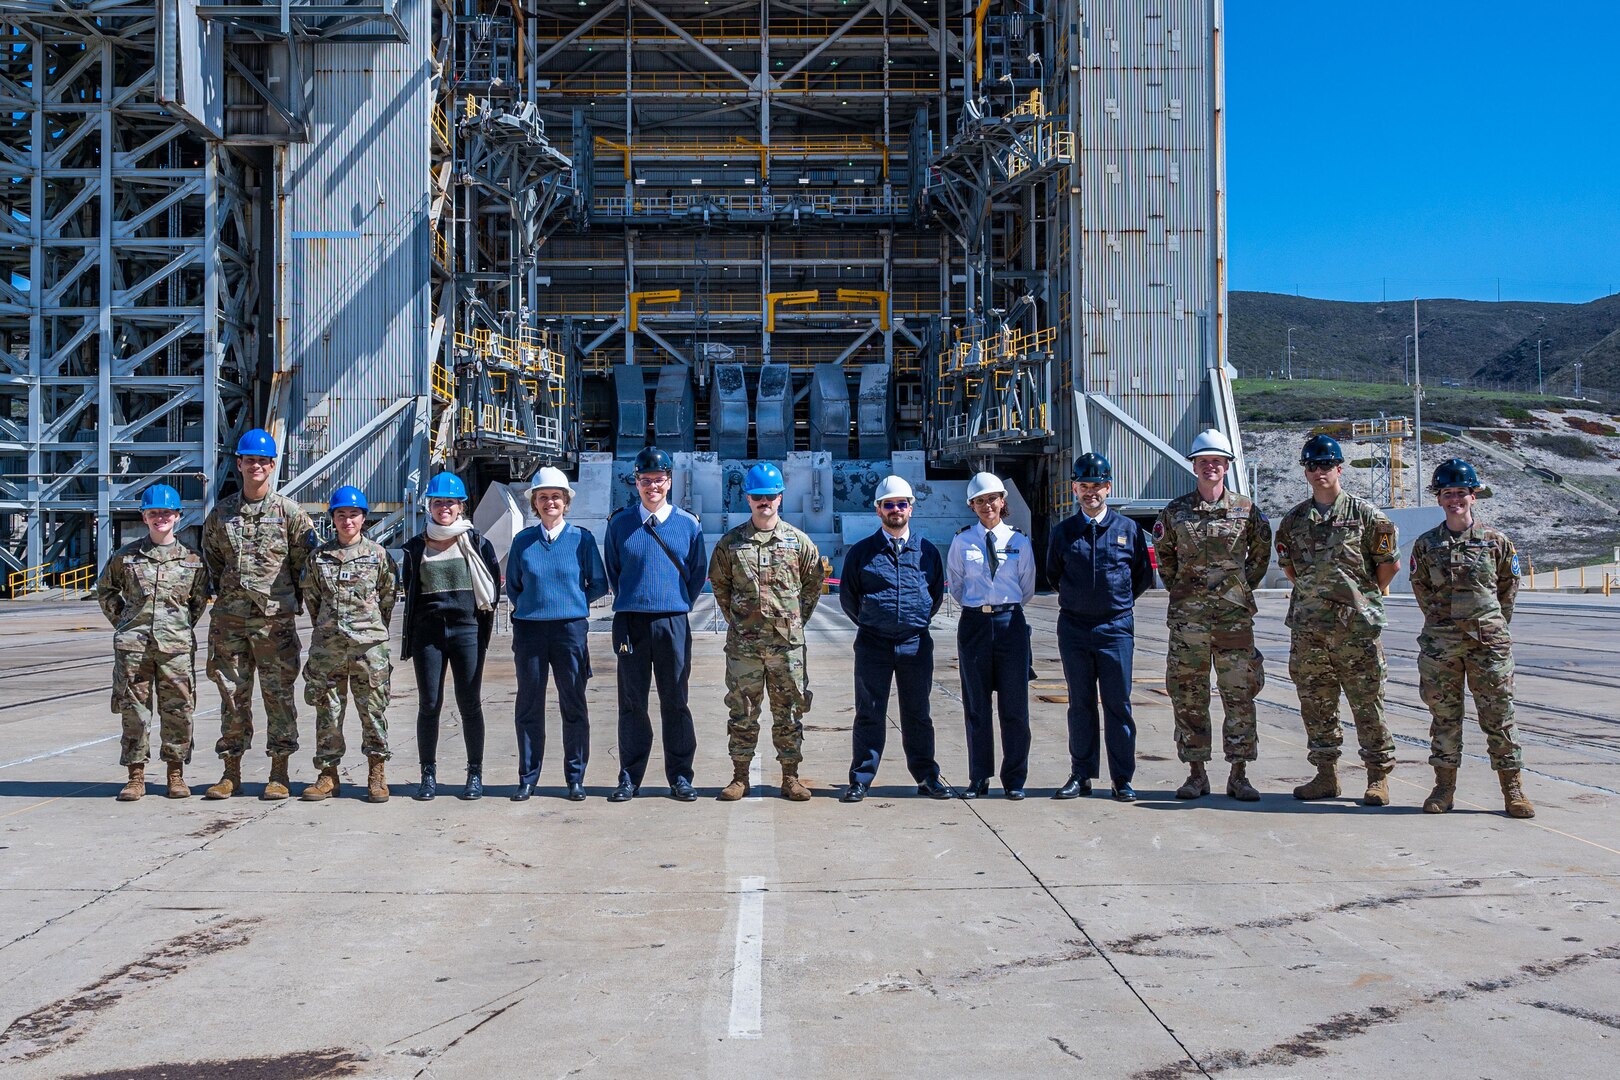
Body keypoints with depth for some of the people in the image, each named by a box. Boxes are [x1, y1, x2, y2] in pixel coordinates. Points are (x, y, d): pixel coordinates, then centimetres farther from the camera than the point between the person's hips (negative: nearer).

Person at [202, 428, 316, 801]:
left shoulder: (290, 512, 1)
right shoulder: (221, 512, 10)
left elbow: (305, 560, 4)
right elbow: (212, 558, 22)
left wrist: (288, 595, 4)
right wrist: (226, 591, 15)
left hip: (276, 617, -3)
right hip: (230, 617, 3)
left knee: (278, 694, 0)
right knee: (232, 693, 7)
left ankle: (279, 774, 7)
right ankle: (231, 773, 15)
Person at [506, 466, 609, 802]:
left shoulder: (582, 538, 2)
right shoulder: (522, 541, 7)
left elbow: (599, 584, 7)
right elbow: (512, 587, 18)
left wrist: (573, 603, 4)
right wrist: (532, 607, 10)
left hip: (571, 629, -1)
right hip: (529, 631, 2)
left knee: (574, 707, 3)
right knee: (529, 707, 6)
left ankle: (575, 779, 12)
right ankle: (528, 779, 15)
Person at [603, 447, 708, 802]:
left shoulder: (688, 525, 5)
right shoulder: (620, 524, 5)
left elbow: (698, 572, 13)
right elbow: (612, 571, 15)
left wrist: (679, 606, 10)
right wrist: (632, 601, 12)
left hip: (673, 623, 0)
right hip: (630, 622, 0)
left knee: (675, 702, 4)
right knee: (631, 702, 5)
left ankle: (680, 776, 12)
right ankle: (629, 777, 12)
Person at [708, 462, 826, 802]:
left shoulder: (799, 541, 5)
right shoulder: (730, 542, 5)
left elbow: (813, 583, 13)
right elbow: (719, 584, 14)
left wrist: (798, 618, 7)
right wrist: (735, 619, 8)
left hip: (788, 641, 0)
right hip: (743, 643, 0)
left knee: (789, 711, 5)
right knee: (742, 710, 5)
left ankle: (790, 777, 13)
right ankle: (740, 776, 14)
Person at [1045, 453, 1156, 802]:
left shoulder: (1128, 529, 2)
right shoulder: (1063, 532, 4)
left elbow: (1144, 576, 11)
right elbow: (1053, 575, 17)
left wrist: (1119, 602, 11)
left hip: (1116, 628, -1)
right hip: (1074, 628, 1)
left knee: (1118, 704, 1)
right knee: (1080, 704, 7)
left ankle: (1122, 778, 9)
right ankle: (1081, 775, 14)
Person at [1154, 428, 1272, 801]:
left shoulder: (1247, 509, 4)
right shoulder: (1175, 512, 4)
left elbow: (1262, 551, 16)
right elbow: (1163, 554, 17)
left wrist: (1246, 585, 10)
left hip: (1235, 616, 0)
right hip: (1187, 617, 0)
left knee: (1239, 695, 1)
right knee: (1188, 697, 3)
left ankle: (1238, 775, 11)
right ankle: (1196, 774, 13)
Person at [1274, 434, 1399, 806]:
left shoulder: (1367, 515, -1)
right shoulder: (1293, 521, 10)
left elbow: (1390, 564, 5)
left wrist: (1366, 598, 8)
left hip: (1357, 626, -4)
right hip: (1307, 627, 4)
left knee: (1368, 703, 0)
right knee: (1316, 704, 8)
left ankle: (1378, 777, 9)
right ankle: (1326, 774, 18)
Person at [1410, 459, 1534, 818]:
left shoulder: (1496, 540, 3)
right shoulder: (1426, 544, 5)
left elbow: (1509, 585, 12)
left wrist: (1494, 624, 11)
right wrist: (1442, 620, 9)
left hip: (1488, 640, -1)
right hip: (1440, 643, 1)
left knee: (1498, 713, 1)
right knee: (1444, 714, 6)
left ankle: (1512, 788, 8)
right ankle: (1444, 785, 14)